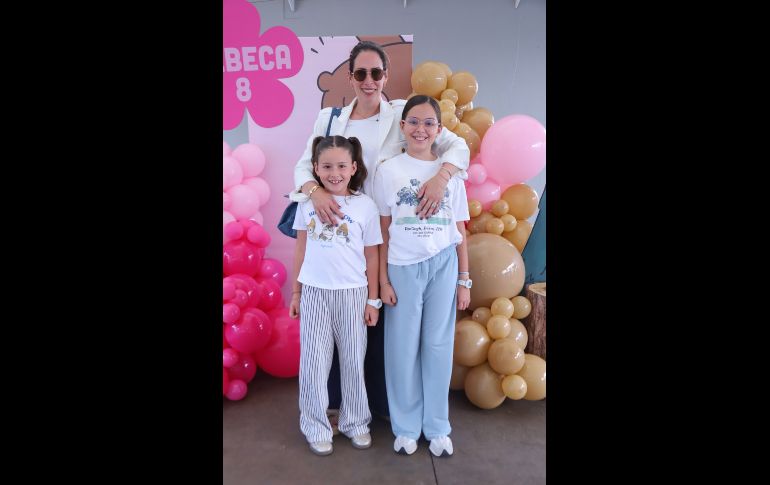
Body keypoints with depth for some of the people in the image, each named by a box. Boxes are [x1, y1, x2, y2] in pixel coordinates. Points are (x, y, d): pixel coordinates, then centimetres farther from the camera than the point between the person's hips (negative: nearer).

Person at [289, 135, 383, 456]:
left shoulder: (365, 206, -3)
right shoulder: (307, 202, 1)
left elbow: (371, 256, 1)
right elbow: (301, 248, 8)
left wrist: (373, 300, 2)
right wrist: (295, 291, 8)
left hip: (352, 293, -1)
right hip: (314, 292, 1)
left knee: (353, 361, 12)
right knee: (314, 362, 8)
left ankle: (355, 423, 31)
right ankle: (316, 428, 26)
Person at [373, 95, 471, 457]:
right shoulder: (388, 171, 0)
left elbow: (459, 231, 6)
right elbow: (383, 232, 0)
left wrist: (464, 280, 4)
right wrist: (383, 280, -3)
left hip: (443, 265, 1)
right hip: (403, 267, -1)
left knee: (438, 345, 7)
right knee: (403, 347, 6)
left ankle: (437, 427, 23)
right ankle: (406, 426, 23)